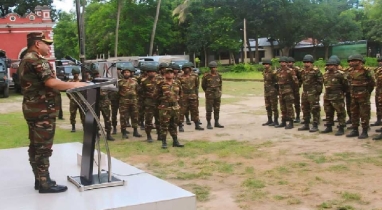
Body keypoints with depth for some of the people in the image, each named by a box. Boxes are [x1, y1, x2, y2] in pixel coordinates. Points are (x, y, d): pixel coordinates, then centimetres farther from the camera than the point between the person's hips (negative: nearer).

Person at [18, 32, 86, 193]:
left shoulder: (25, 60, 17)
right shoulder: (37, 60, -15)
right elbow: (50, 82, -26)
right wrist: (74, 85, -17)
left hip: (31, 108, 10)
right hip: (42, 110, -10)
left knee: (35, 146, 13)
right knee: (43, 147, -6)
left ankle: (39, 179, 21)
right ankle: (45, 184, -1)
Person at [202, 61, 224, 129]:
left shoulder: (218, 75, 5)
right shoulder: (206, 76, -7)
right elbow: (203, 85, 5)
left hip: (218, 95, 4)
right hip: (209, 95, -4)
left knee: (217, 109, 8)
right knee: (209, 110, -2)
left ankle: (216, 123, 17)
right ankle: (209, 124, 4)